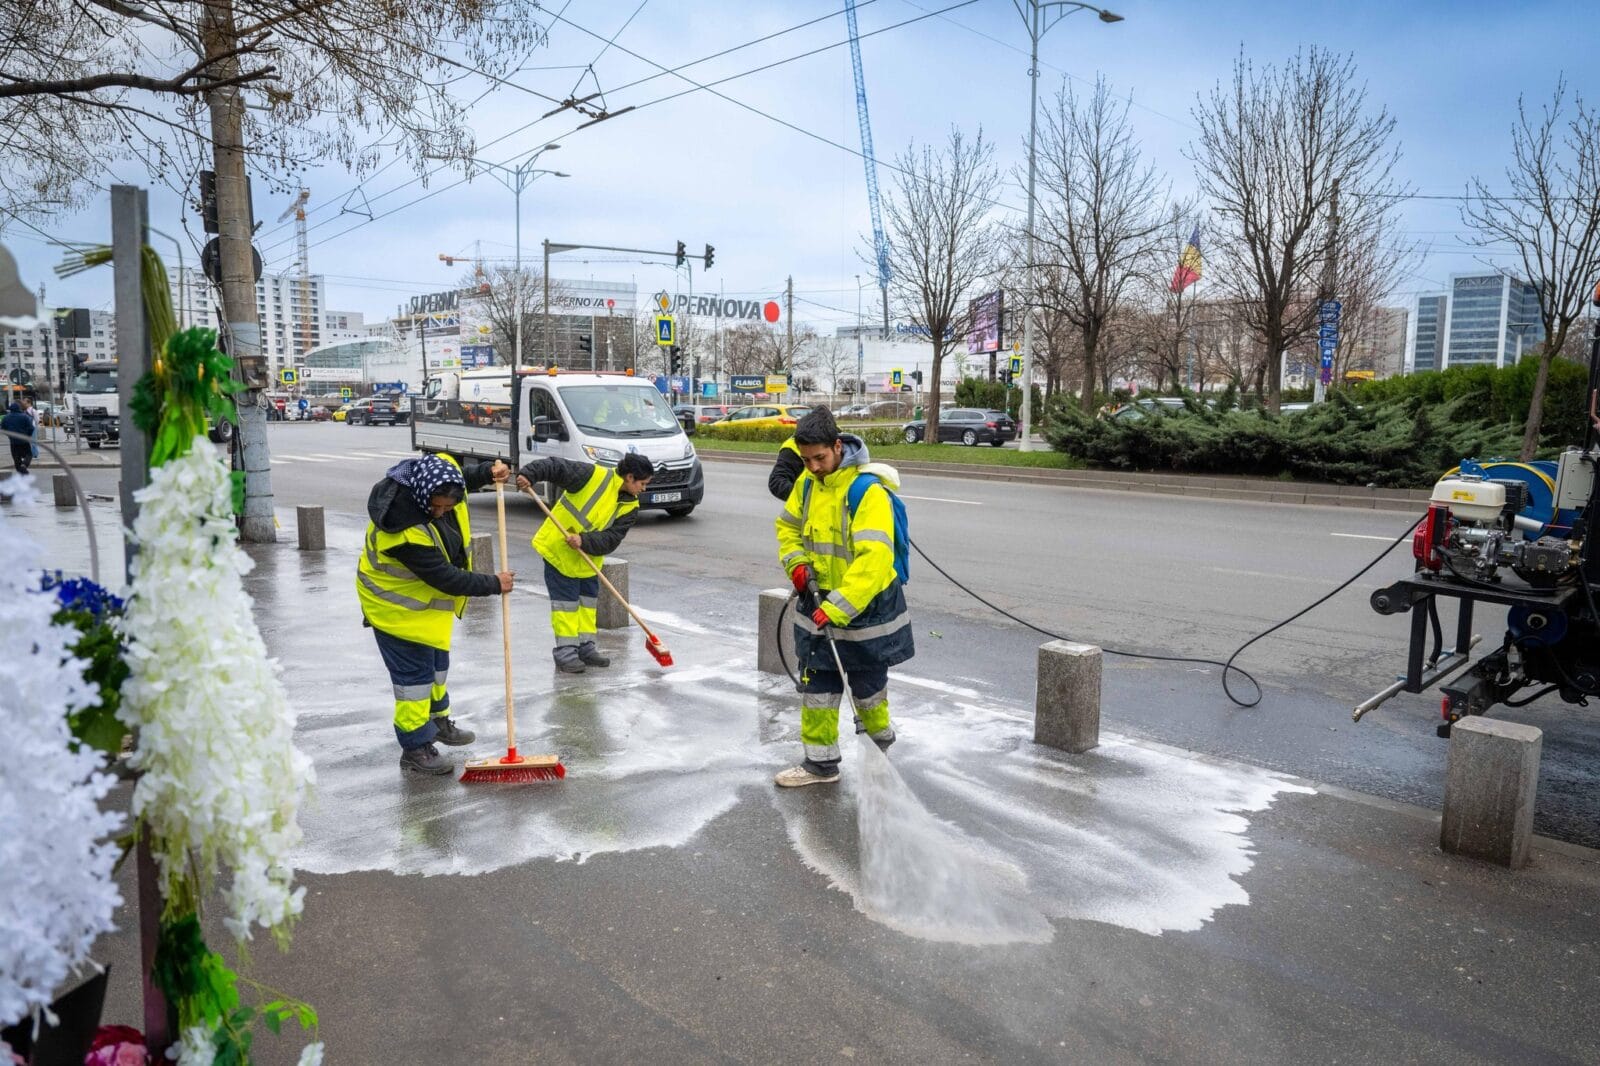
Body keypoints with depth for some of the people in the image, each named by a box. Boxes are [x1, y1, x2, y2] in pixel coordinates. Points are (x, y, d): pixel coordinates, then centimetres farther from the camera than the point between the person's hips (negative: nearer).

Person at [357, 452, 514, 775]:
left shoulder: (440, 471, -18)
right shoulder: (405, 530, -40)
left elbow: (462, 476, 11)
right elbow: (444, 577, -32)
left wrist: (486, 472, -5)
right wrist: (494, 584, -23)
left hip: (426, 598, 9)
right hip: (398, 606, -9)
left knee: (437, 663, 23)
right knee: (414, 672, -3)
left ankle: (438, 721, 43)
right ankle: (415, 748, 9)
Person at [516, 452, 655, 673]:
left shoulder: (630, 507, -6)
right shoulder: (594, 476, -21)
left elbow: (610, 540, -15)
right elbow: (555, 466, -24)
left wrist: (584, 541, -31)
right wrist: (528, 474, -40)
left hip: (588, 557, 7)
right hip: (558, 549, -6)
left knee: (588, 599, 14)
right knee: (566, 602, -3)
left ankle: (585, 648, 27)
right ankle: (565, 653, 5)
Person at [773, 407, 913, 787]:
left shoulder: (869, 491, -25)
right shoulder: (808, 482, -1)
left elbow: (874, 560, -31)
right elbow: (788, 525, 15)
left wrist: (836, 608, -35)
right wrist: (796, 561, -5)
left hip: (866, 603, -6)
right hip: (820, 598, 6)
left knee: (867, 684, 11)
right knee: (816, 681, 9)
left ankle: (881, 740, 39)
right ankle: (820, 762, 21)